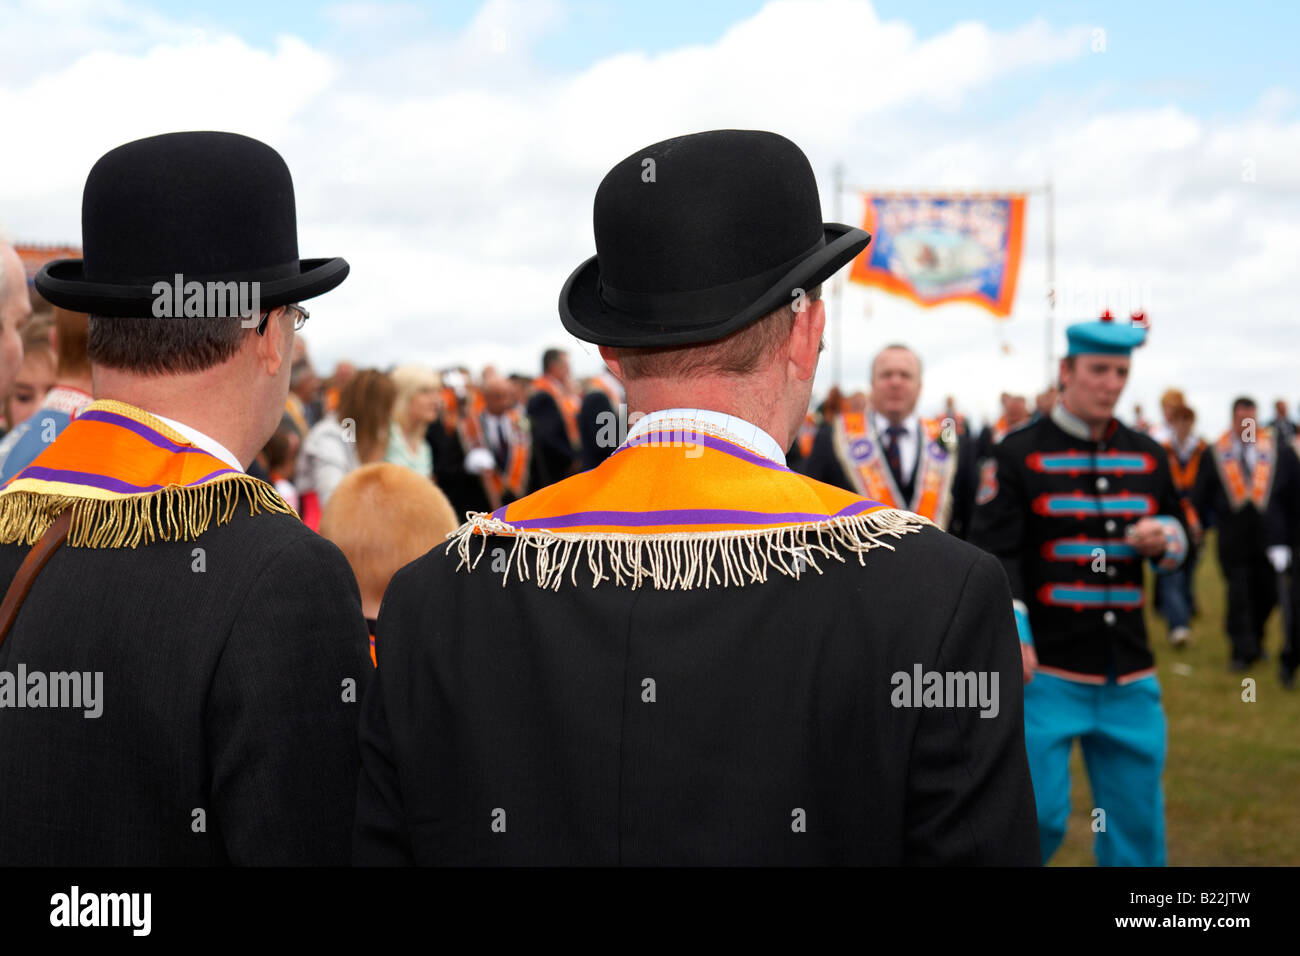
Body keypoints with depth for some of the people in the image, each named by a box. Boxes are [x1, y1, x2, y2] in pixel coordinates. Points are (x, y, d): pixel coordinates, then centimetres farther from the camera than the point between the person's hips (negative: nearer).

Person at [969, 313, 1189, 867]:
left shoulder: (1147, 457, 11)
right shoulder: (1018, 455, -3)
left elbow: (1179, 537, 20)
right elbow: (993, 553, -10)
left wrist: (1164, 539, -4)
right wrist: (1011, 634, -22)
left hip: (1130, 673, 5)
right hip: (1044, 666, -5)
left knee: (1138, 815, 10)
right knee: (1039, 814, -5)